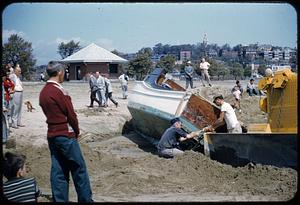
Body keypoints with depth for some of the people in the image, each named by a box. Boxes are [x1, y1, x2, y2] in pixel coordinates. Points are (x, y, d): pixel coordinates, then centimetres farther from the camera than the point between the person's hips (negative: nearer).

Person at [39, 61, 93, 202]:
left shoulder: (43, 92, 9)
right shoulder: (59, 91, -16)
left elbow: (49, 113, 11)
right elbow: (71, 114, -14)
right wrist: (77, 132, 1)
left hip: (52, 135, 8)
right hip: (66, 135, -8)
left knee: (58, 171, 9)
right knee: (79, 169, 2)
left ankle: (60, 200, 12)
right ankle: (86, 199, 9)